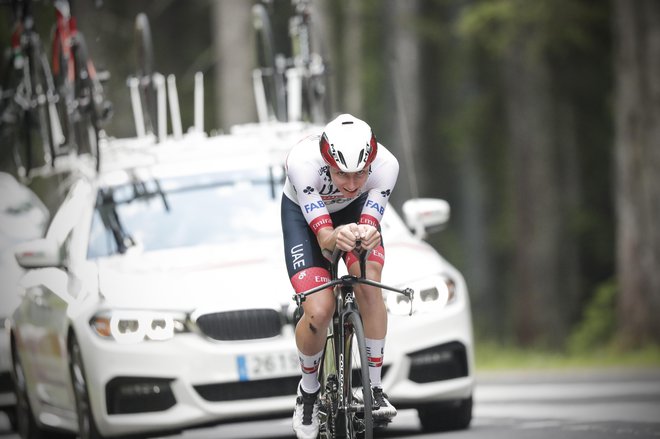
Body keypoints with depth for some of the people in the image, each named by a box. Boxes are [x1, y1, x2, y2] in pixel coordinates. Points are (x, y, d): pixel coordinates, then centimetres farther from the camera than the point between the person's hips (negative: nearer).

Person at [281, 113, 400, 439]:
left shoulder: (385, 164, -36)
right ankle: (308, 390, 12)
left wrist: (367, 237, -57)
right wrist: (336, 238, -63)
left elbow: (368, 226, -33)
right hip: (304, 212, -1)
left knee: (368, 282, -27)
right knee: (319, 311, -17)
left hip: (356, 210, 1)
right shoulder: (302, 161, -41)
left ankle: (375, 388, -15)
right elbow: (323, 236, -39)